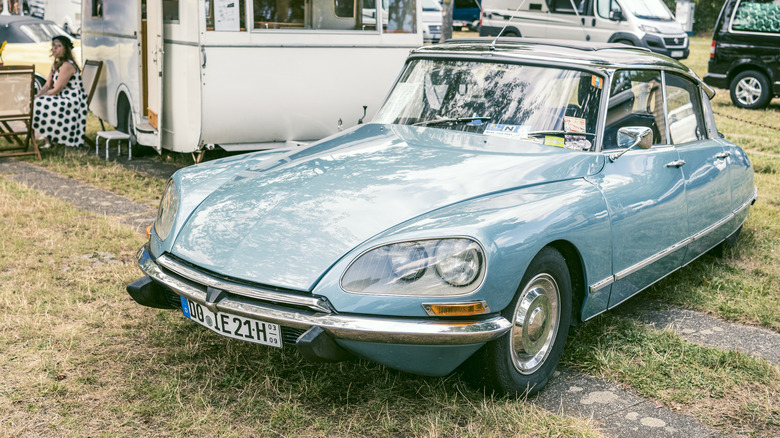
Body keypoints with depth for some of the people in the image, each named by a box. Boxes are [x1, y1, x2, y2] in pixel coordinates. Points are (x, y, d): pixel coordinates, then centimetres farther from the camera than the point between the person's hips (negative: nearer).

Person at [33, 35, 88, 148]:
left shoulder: (67, 65, -17)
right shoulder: (56, 65, 15)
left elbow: (57, 90, -19)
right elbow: (47, 86, 11)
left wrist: (40, 97, -13)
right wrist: (36, 96, -6)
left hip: (72, 102, -10)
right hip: (62, 100, 10)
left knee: (39, 104, -21)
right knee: (33, 102, 5)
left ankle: (49, 142, -8)